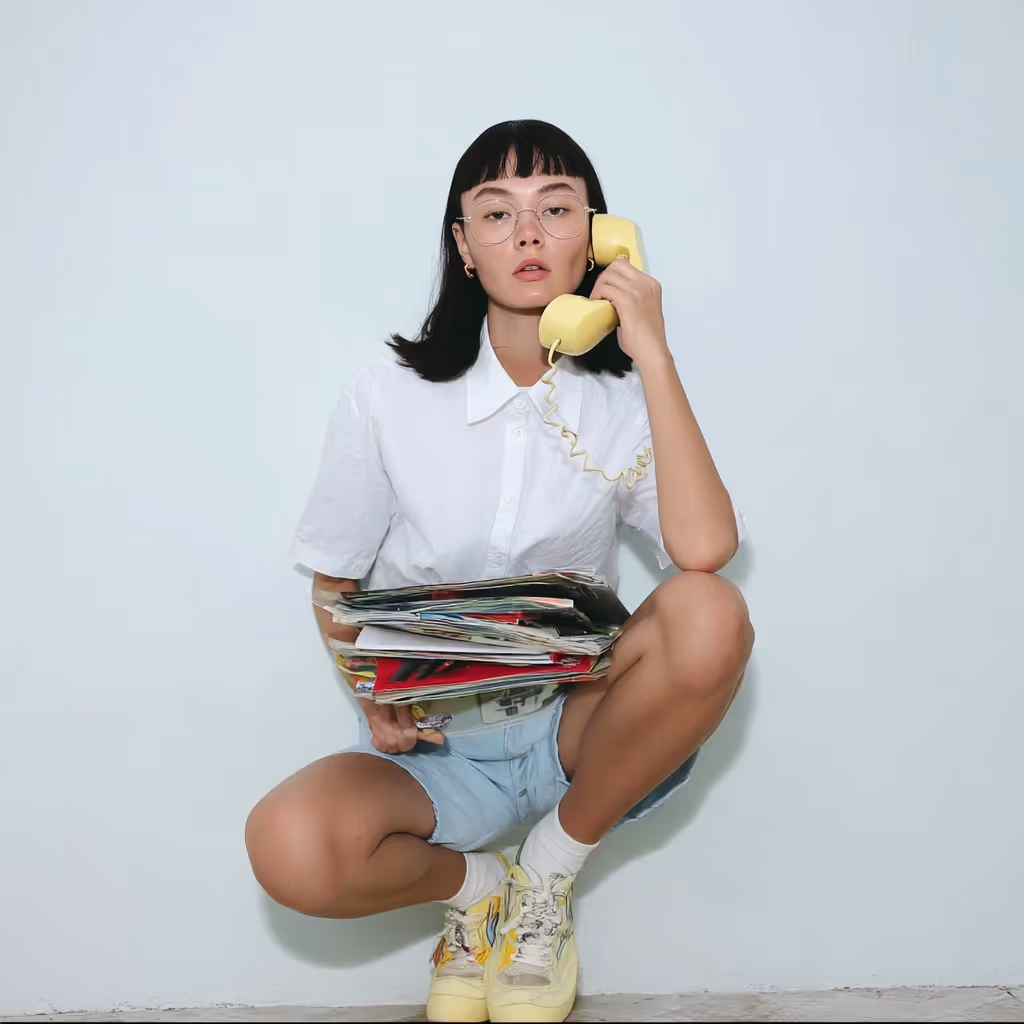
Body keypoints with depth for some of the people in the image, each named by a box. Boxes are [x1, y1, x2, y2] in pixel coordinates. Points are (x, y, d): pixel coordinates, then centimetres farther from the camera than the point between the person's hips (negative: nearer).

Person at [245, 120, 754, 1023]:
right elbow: (335, 582, 5)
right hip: (436, 750, -1)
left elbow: (703, 547, -22)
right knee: (290, 846, -33)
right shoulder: (393, 393, -4)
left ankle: (549, 873, -8)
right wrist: (376, 692, -14)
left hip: (576, 730, 1)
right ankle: (472, 883, 3)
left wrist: (653, 352, -19)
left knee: (710, 618, -31)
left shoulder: (623, 396, -3)